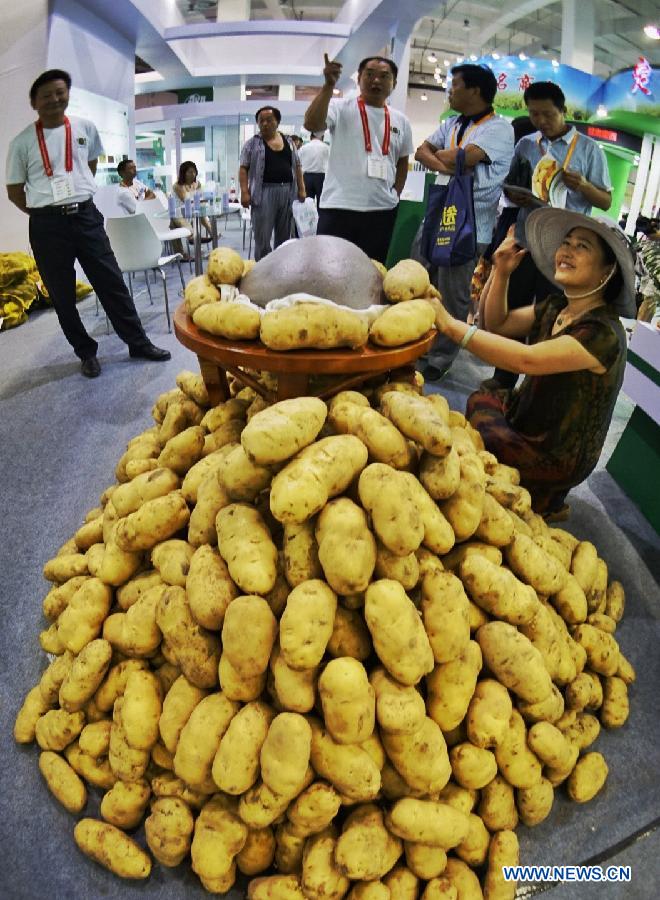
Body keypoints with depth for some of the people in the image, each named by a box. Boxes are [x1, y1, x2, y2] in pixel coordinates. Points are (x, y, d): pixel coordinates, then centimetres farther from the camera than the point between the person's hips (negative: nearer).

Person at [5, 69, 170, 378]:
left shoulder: (85, 128, 5)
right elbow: (14, 192, 4)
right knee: (62, 295, 6)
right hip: (47, 226, -1)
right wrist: (48, 213, 4)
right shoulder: (22, 142, -2)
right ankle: (86, 352, 20)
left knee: (112, 283, 4)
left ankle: (138, 343, 15)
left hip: (86, 216, 1)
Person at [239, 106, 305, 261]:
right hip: (264, 193, -4)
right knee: (262, 237, -6)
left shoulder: (288, 142, 14)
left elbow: (297, 167, 15)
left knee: (284, 236, 8)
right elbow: (243, 168, -1)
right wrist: (245, 192, -13)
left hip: (288, 192, 4)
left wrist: (301, 189, 5)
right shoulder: (252, 143, 3)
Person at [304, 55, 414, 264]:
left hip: (382, 210, 4)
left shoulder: (400, 121, 13)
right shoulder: (341, 108, 0)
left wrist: (395, 194, 11)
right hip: (338, 207, -4)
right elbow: (311, 124, -17)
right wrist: (329, 85, -24)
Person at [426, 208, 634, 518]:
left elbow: (526, 359, -38)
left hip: (557, 456, -8)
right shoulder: (555, 307, -1)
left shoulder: (603, 334, -27)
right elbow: (497, 325, 4)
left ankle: (543, 499, 7)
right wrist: (501, 272, -11)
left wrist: (452, 326, -39)